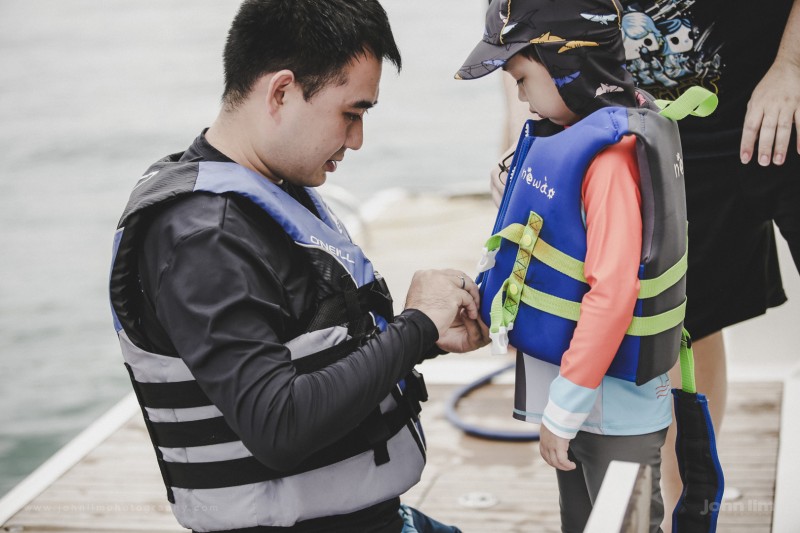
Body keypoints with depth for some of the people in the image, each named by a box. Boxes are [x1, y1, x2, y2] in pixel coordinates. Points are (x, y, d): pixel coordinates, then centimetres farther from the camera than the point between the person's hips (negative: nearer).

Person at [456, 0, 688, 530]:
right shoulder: (569, 134, 4)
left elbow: (613, 294, -28)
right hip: (577, 388, 9)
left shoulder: (612, 157, -23)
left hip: (612, 405, -9)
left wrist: (564, 409, -23)